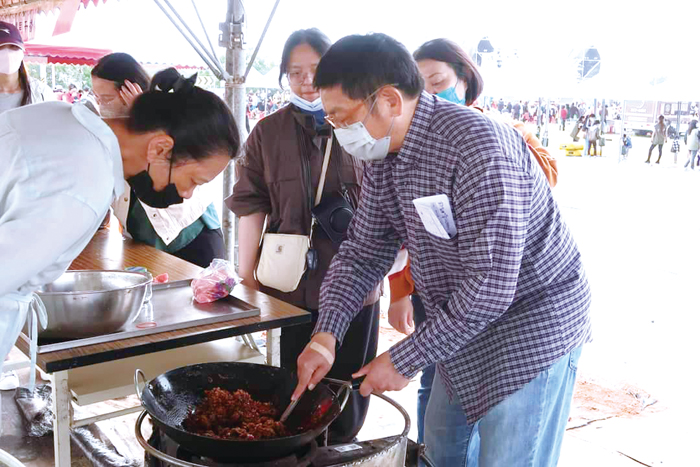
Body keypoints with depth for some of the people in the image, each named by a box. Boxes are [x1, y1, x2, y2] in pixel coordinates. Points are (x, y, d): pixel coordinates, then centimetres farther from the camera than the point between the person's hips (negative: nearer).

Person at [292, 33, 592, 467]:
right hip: (459, 327, 9)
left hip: (533, 330, -8)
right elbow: (362, 253, 3)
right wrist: (326, 334, -12)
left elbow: (491, 286, -32)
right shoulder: (384, 159, -2)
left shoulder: (480, 148, -31)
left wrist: (406, 359, -24)